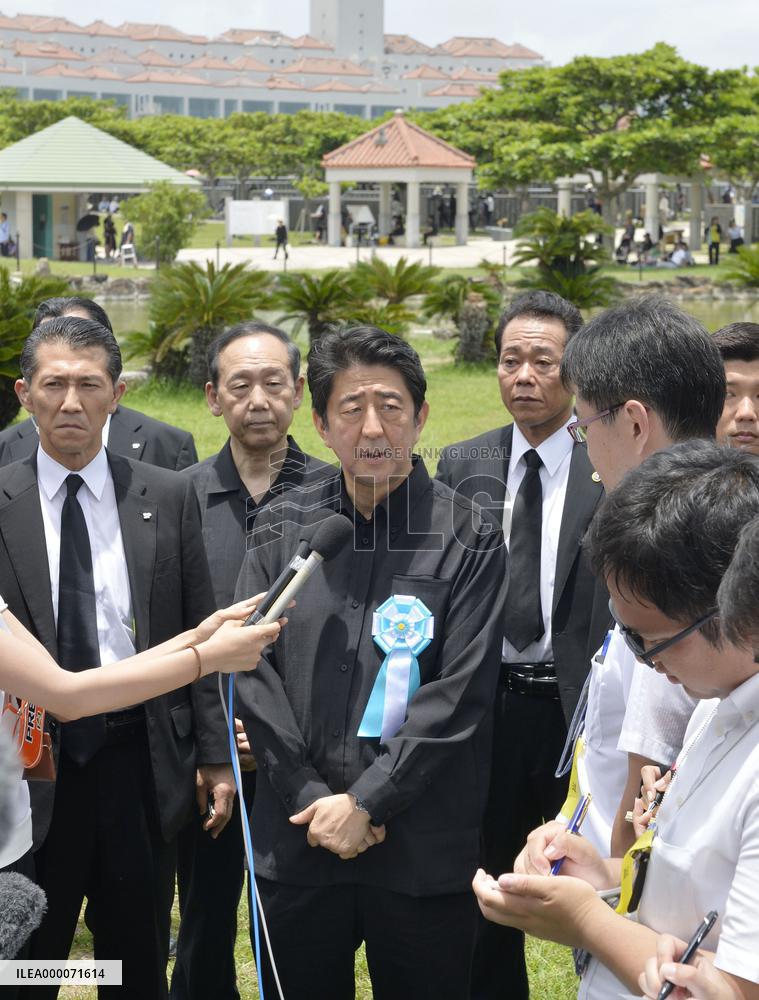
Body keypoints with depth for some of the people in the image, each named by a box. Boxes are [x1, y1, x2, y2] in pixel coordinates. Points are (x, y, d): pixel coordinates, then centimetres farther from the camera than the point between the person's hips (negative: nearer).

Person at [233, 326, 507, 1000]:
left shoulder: (469, 539, -4)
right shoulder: (282, 533, 5)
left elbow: (459, 693, -10)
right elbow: (254, 675, 1)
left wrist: (366, 802, -13)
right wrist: (312, 799, -9)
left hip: (424, 854, -2)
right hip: (298, 842, 3)